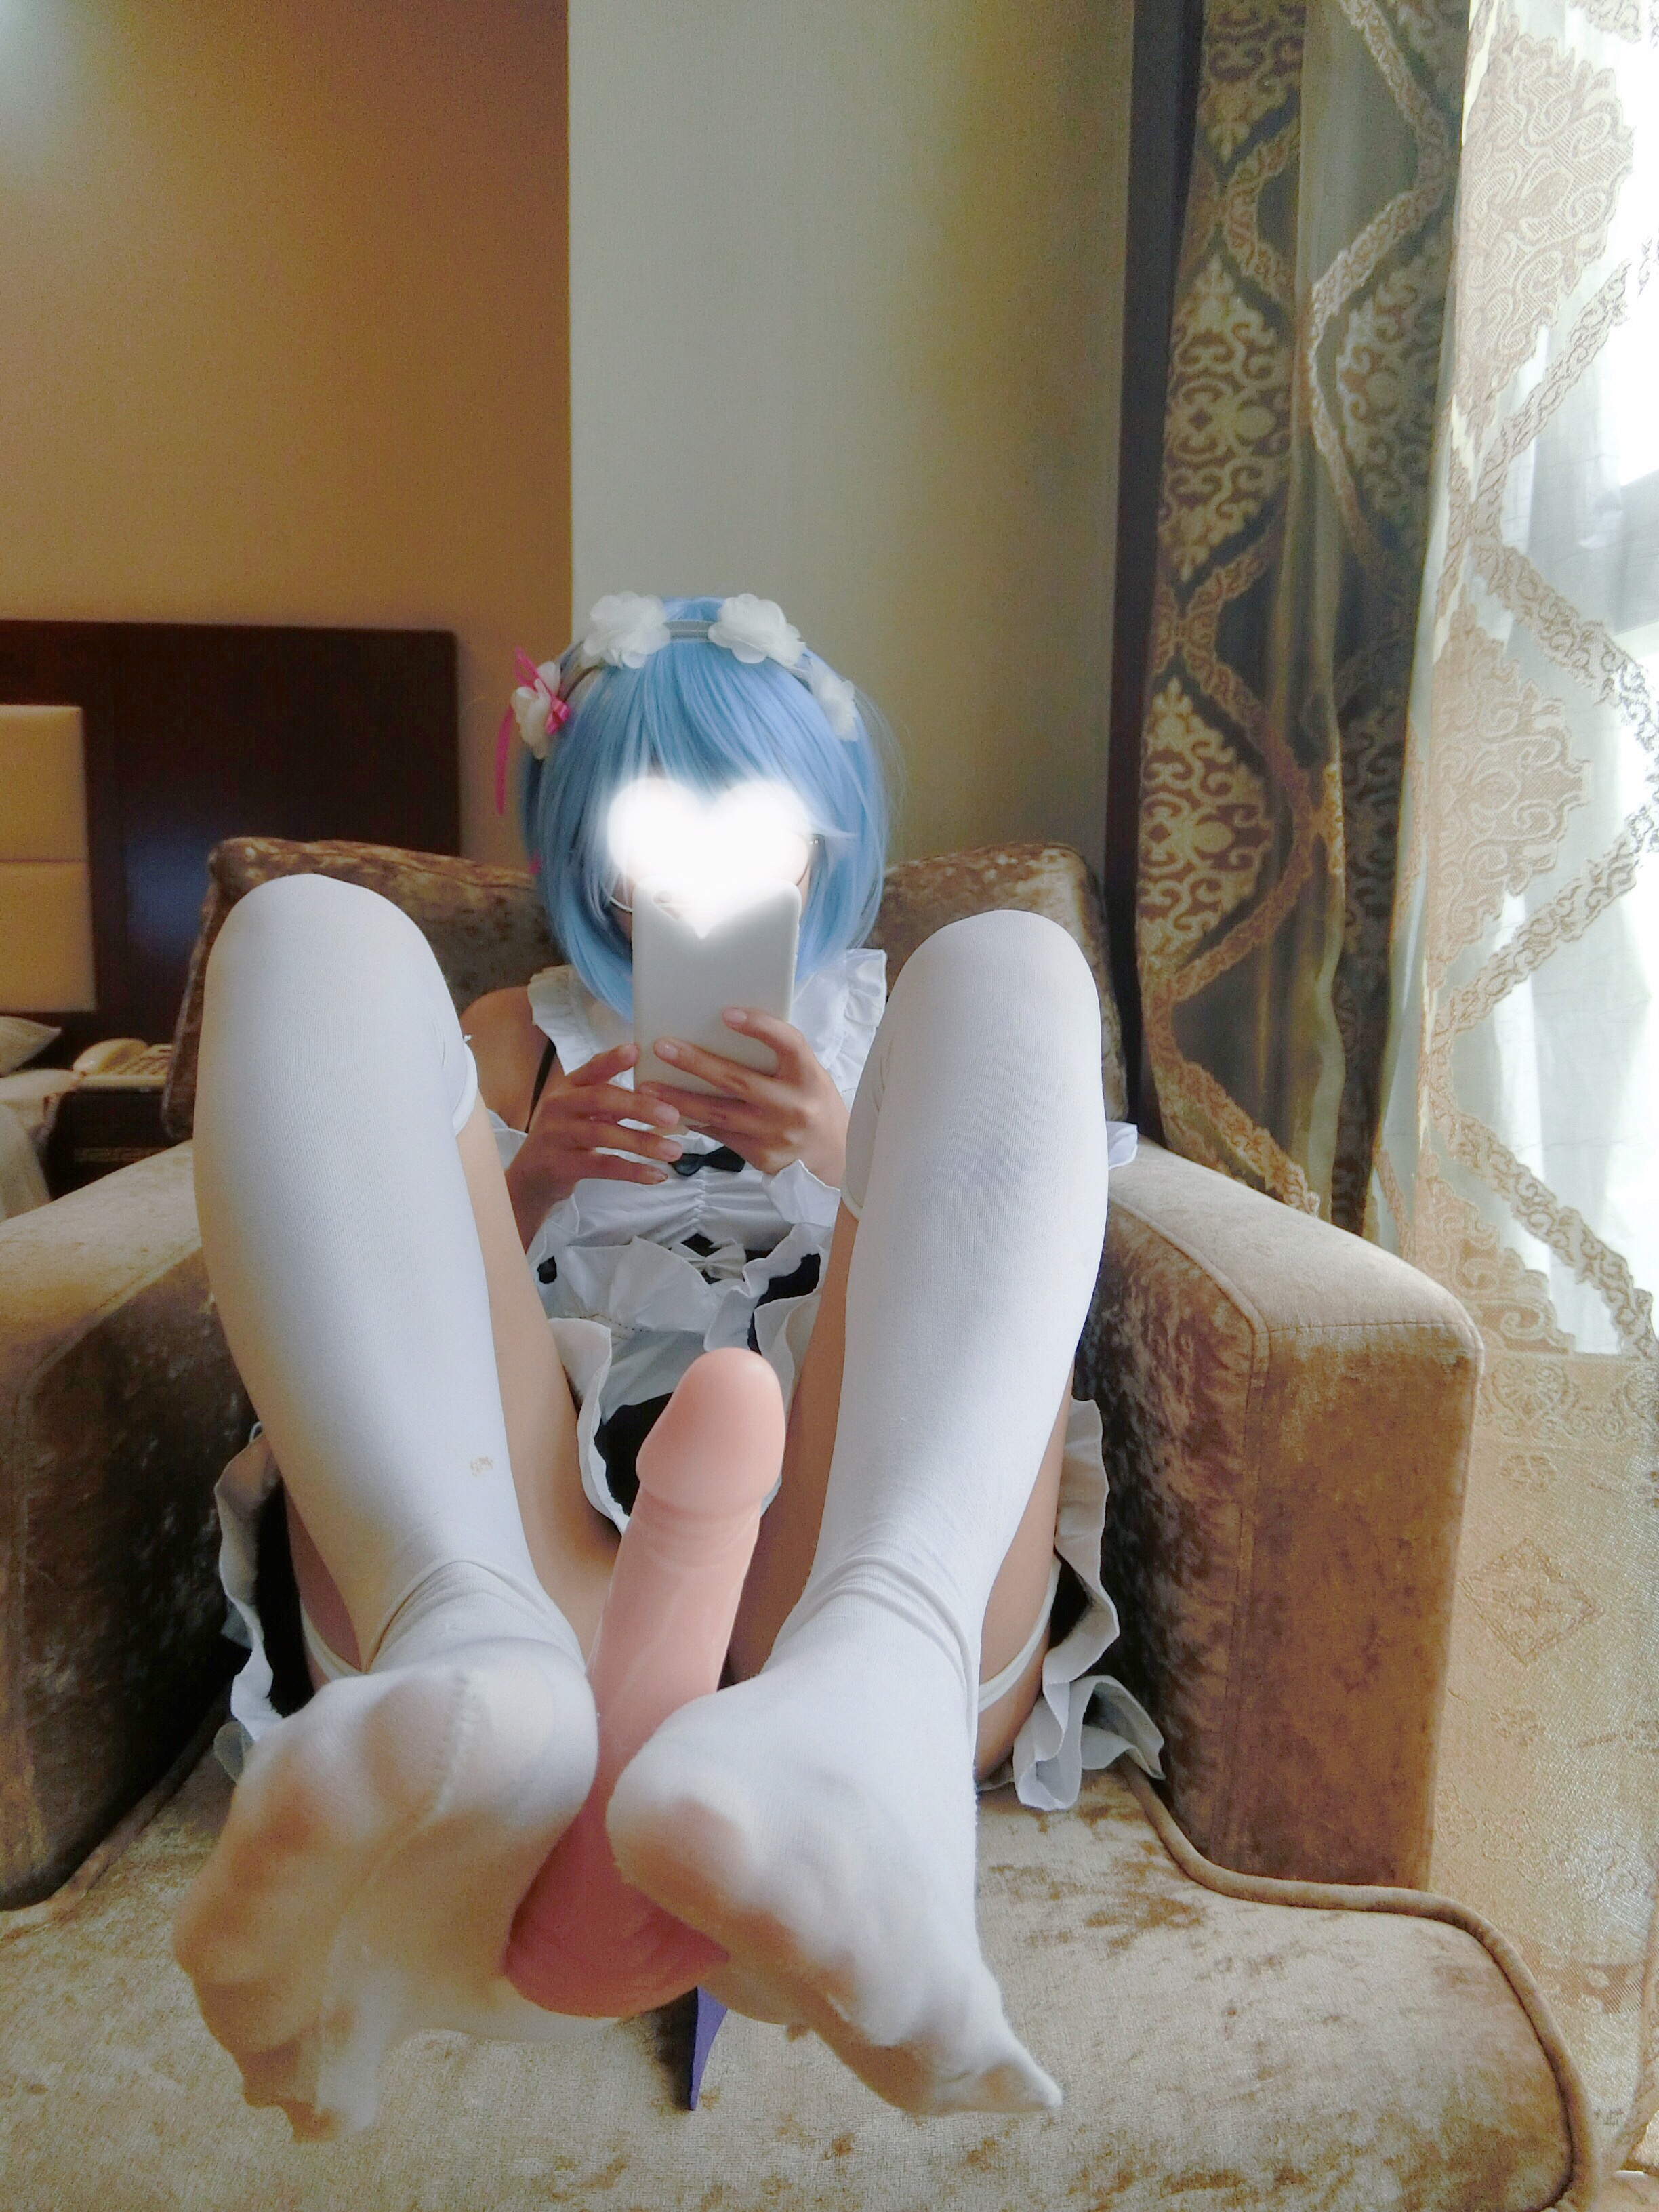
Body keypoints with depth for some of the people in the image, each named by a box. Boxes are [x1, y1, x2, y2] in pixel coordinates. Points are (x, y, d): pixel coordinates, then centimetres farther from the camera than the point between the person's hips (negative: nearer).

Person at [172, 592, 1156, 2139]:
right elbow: (384, 1283, 20)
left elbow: (1013, 1284, 17)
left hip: (872, 1557, 0)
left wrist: (858, 1163, -3)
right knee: (317, 935, -9)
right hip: (545, 1577, 1)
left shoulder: (901, 1018, 31)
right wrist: (522, 1183, 0)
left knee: (1006, 972, -15)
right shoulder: (519, 1035, 32)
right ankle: (475, 1662, -36)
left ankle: (866, 1686, -43)